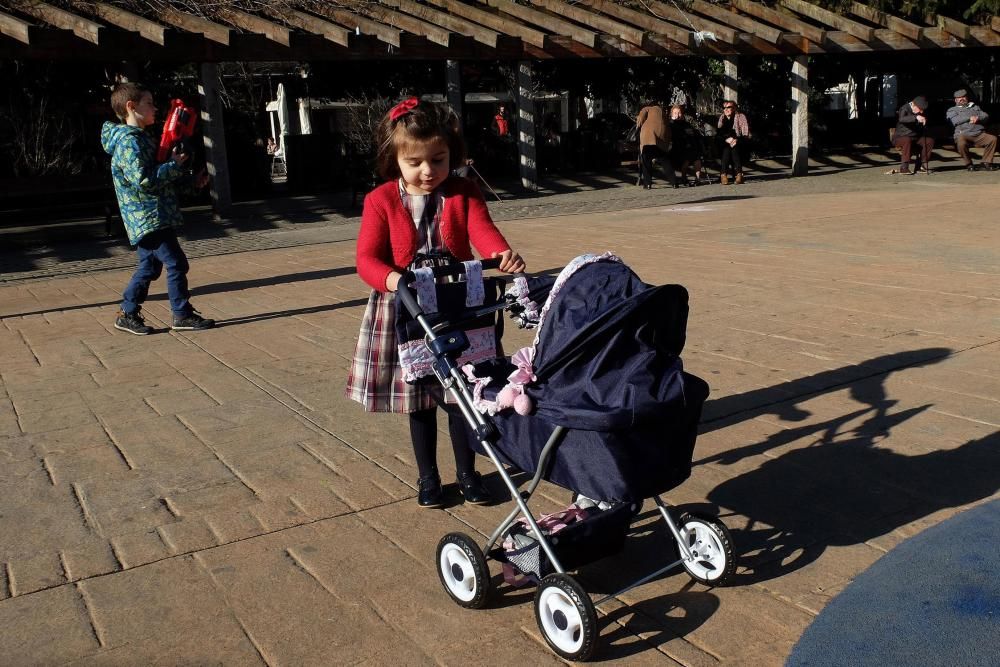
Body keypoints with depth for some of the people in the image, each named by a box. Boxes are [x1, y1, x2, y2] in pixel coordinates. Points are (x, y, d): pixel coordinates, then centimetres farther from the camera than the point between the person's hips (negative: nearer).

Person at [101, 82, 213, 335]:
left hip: (151, 218, 10)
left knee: (149, 266, 14)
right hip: (148, 217, -10)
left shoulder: (141, 138, 18)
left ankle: (128, 314, 20)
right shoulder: (128, 142, -15)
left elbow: (159, 175, 25)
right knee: (176, 263, -7)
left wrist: (192, 180, 16)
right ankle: (183, 315, 1)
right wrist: (174, 165, -17)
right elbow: (144, 180, -25)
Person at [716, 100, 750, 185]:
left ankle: (738, 174, -36)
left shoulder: (741, 117, 4)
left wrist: (737, 140, -22)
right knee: (726, 149, -31)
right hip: (724, 143, 2)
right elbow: (718, 135, 3)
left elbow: (746, 135, -4)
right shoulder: (721, 118, 14)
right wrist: (726, 140, -17)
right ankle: (723, 174, -38)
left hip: (738, 142, -2)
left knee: (734, 148, -34)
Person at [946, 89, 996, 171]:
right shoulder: (952, 110, 19)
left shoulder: (975, 107, 31)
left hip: (979, 134, 4)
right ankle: (968, 164, -17)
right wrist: (970, 118, -9)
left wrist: (977, 118, -6)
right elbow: (955, 121, -3)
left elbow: (986, 116, 16)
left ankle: (986, 162, -9)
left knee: (993, 138, -24)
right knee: (961, 143, -39)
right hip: (964, 135, -4)